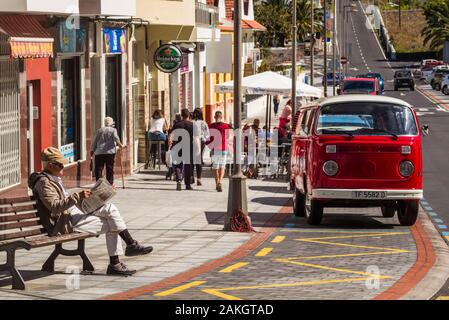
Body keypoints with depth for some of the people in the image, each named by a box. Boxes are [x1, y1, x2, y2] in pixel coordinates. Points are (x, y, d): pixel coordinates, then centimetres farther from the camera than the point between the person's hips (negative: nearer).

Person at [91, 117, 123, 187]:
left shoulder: (99, 130, 13)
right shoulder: (113, 130, 5)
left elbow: (95, 141, 14)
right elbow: (116, 138, -12)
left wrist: (93, 150, 22)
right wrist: (120, 145, -3)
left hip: (99, 152, 2)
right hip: (110, 152, -2)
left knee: (98, 168, 0)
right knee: (110, 168, 4)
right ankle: (110, 183, 6)